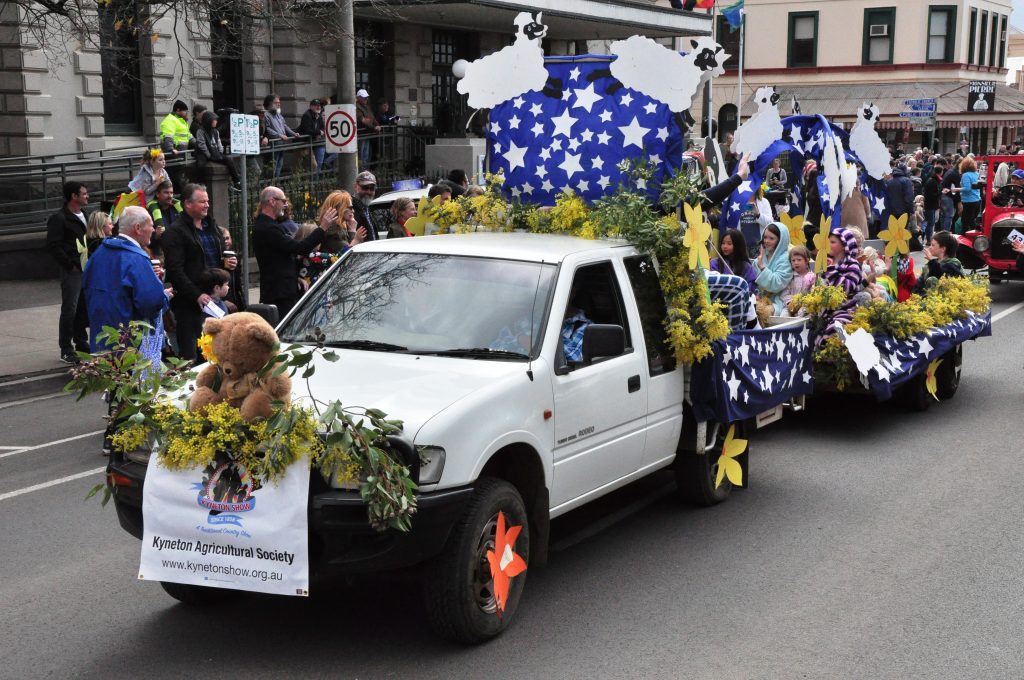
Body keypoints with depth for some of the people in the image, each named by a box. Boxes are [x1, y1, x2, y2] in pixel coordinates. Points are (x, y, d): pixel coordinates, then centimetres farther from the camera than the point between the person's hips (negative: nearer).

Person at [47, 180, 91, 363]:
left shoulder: (84, 215, 15)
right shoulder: (59, 219, -9)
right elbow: (53, 246, -13)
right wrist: (70, 265, -14)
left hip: (87, 268, 7)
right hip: (72, 271, -7)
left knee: (84, 307, 13)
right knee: (69, 309, -5)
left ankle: (81, 342, 25)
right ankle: (66, 350, -1)